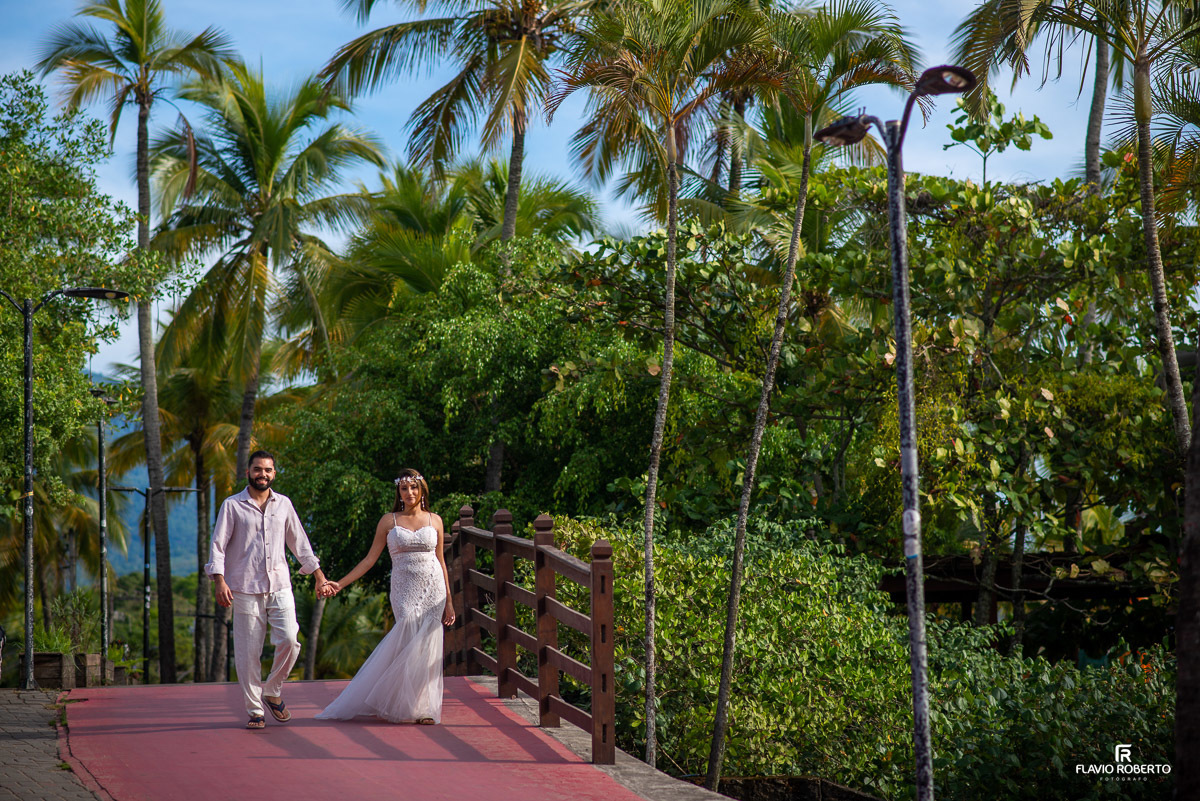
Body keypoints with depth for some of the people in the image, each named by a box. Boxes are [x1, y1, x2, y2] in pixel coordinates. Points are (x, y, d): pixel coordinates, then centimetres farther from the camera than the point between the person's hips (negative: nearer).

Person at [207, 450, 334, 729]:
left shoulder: (283, 504, 13)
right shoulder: (232, 506, 3)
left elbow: (299, 543, 20)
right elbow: (217, 545, 0)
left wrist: (320, 577, 18)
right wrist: (219, 581, -13)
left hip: (280, 587, 2)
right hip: (245, 589, -2)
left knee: (289, 640, -13)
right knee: (248, 651, -2)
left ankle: (272, 691, 11)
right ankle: (254, 710, 9)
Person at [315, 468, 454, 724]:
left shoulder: (434, 520, 9)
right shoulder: (389, 521, 5)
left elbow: (441, 561, 13)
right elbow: (370, 559, 7)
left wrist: (448, 601, 10)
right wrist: (340, 583, 0)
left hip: (433, 588, 2)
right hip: (404, 590, -2)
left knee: (427, 646, -4)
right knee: (412, 644, -16)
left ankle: (423, 707, 5)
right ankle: (413, 706, -5)